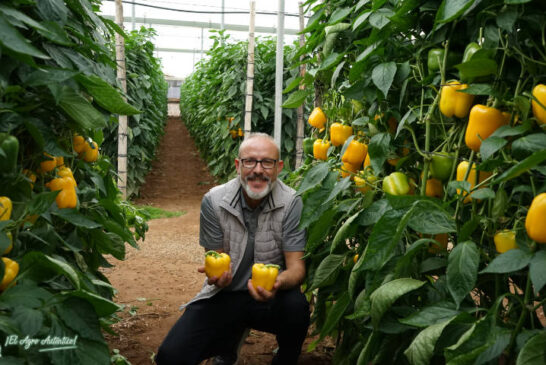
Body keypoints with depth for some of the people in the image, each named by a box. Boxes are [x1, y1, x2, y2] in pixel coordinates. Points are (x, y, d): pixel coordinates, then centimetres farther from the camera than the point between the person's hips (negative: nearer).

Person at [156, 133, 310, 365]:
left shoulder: (291, 203, -13)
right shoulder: (214, 201, -10)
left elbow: (296, 266, -14)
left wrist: (279, 283, -39)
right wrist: (217, 274, -29)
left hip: (269, 296, -1)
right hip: (224, 294, 1)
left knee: (296, 306, -35)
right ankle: (228, 341, 18)